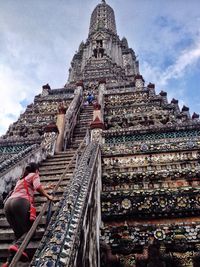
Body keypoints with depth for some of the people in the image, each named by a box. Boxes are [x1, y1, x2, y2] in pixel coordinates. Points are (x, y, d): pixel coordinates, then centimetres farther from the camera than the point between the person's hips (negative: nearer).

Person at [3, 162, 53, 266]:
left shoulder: (22, 178, 36)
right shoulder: (34, 175, 15)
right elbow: (38, 187, -4)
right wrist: (47, 196, 8)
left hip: (8, 203, 7)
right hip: (20, 202, -7)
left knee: (19, 233, 9)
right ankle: (17, 246, -28)